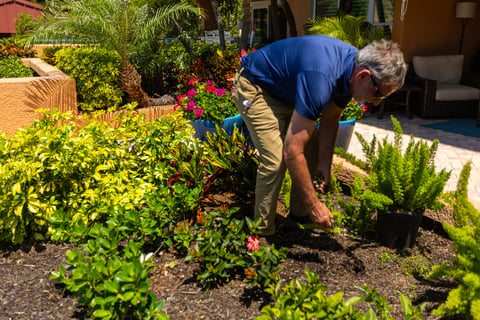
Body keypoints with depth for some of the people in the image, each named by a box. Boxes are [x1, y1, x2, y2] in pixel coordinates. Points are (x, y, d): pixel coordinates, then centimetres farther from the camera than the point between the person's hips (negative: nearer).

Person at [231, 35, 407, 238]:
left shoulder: (352, 66, -12)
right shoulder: (320, 77, -39)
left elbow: (330, 118, 4)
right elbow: (292, 152, -37)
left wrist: (324, 165, -6)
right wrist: (313, 205, -28)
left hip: (286, 90, 9)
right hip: (254, 89, -9)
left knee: (313, 150, 4)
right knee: (275, 160, -21)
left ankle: (299, 214, 23)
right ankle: (263, 234, -4)